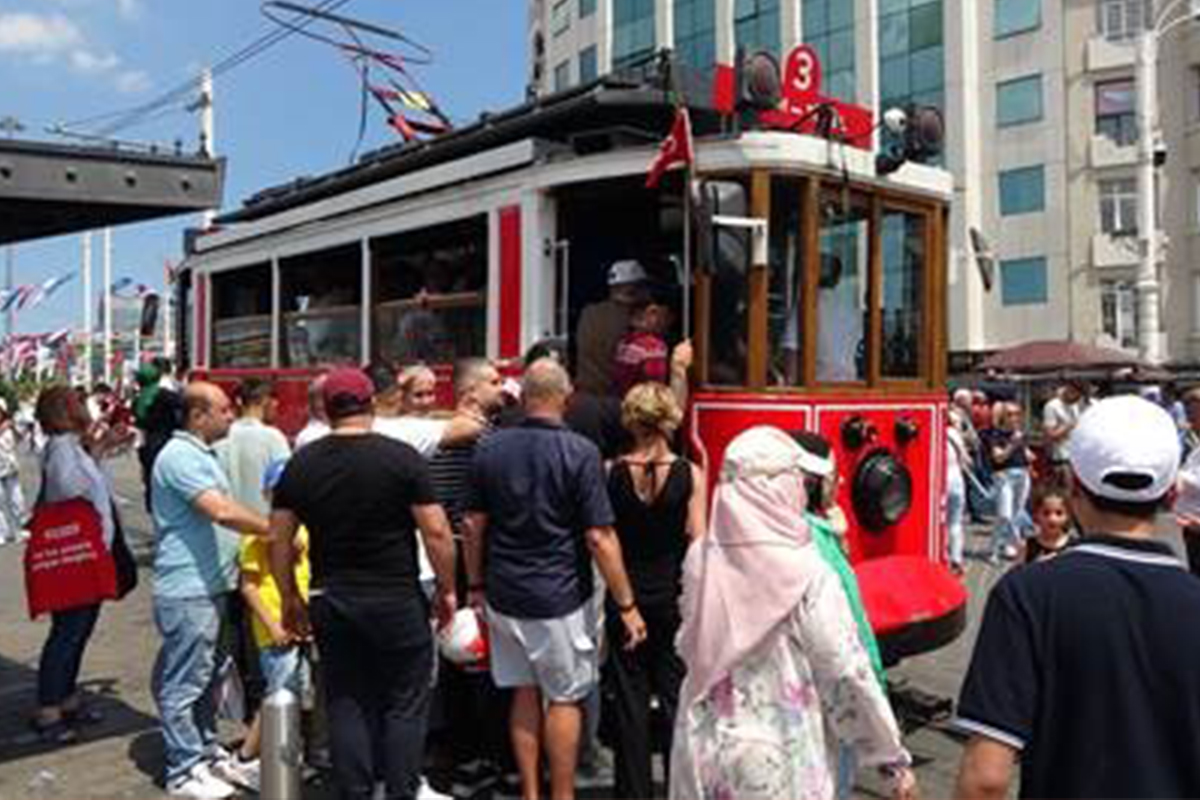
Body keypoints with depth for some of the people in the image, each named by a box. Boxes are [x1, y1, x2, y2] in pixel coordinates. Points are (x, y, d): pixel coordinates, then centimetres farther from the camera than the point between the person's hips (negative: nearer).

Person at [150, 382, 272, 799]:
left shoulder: (200, 454, 14)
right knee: (185, 683, 2)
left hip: (210, 586, 10)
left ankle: (206, 750, 32)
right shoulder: (180, 456, -18)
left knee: (206, 676, 20)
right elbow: (223, 511, -27)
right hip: (188, 590, -10)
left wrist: (271, 531, 13)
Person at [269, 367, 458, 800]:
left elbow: (279, 539, 5)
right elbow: (436, 532, -13)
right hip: (397, 600, -3)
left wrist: (290, 598, 16)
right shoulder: (402, 457, -10)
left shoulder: (301, 463, 1)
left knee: (346, 705, 13)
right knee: (404, 705, 8)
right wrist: (446, 589, -1)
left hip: (331, 601, 4)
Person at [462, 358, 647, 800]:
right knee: (564, 698, 9)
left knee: (524, 693, 16)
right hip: (560, 598, -4)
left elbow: (473, 525, 5)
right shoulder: (580, 452, -13)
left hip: (503, 595, 4)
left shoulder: (490, 449, 0)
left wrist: (476, 585, 17)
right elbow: (599, 538, -15)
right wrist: (626, 605, -9)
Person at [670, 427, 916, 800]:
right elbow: (847, 674, -13)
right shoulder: (805, 573, -18)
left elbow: (688, 647, 6)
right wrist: (893, 757, -3)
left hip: (702, 747, 4)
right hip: (781, 761, -4)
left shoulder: (699, 559, -5)